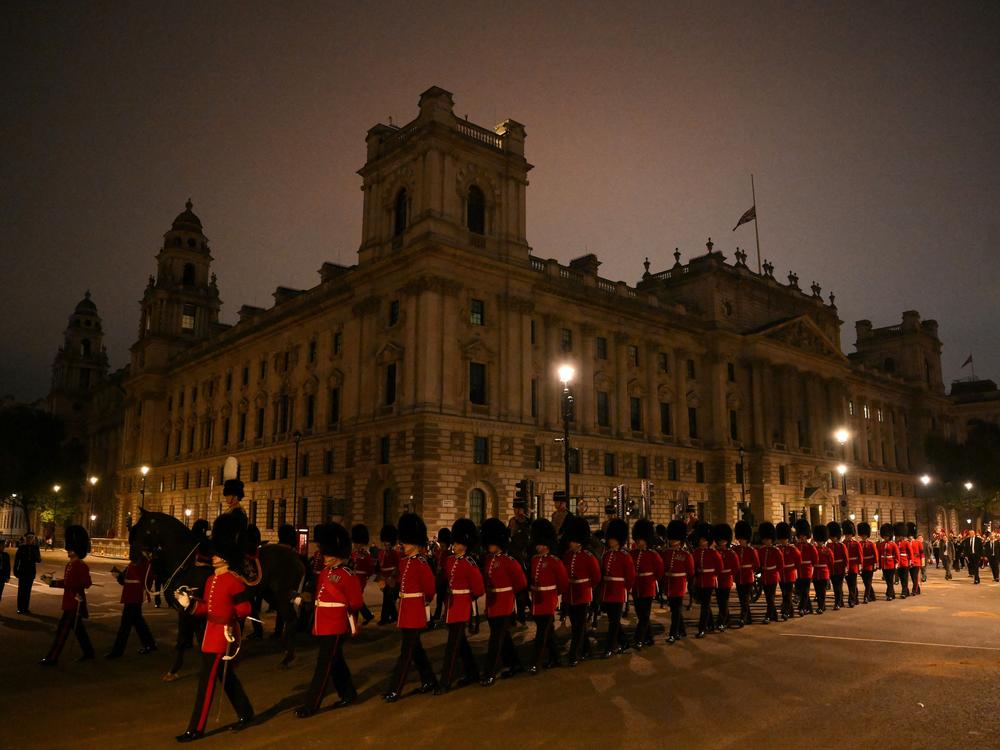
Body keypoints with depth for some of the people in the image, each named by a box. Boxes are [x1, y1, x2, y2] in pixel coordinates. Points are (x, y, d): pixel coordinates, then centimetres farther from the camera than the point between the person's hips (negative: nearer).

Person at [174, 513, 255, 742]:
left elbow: (245, 608, -14)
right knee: (227, 677, 18)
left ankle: (196, 729, 7)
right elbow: (209, 607, 13)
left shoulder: (234, 581, -16)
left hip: (224, 634, -9)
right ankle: (246, 714, 33)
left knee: (206, 680, -4)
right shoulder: (211, 579, 10)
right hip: (212, 631, 9)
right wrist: (189, 603, 3)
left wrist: (230, 618, -25)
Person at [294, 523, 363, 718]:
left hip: (335, 628, -8)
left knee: (324, 666, -3)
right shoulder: (324, 572, 9)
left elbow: (357, 603, -9)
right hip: (322, 626, 8)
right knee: (336, 663, 19)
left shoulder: (348, 576, -14)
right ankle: (348, 694, 34)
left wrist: (343, 609, -14)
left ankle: (310, 705, 4)